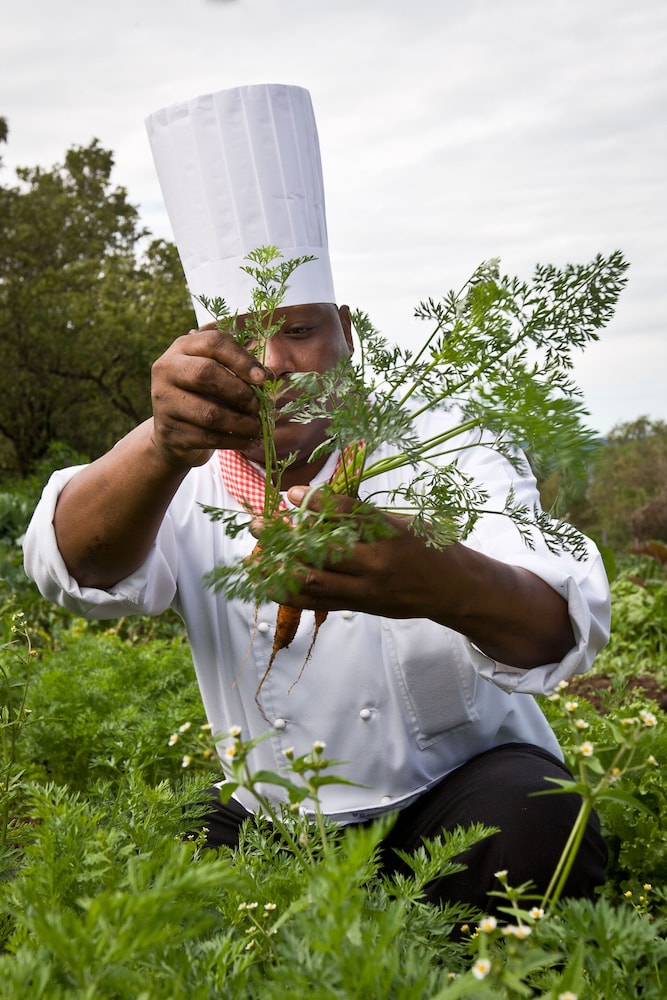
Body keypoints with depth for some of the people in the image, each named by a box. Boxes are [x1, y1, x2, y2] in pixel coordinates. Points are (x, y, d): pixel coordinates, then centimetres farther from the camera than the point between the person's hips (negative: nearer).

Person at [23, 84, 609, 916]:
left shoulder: (442, 449, -10)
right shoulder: (183, 480, -3)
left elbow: (561, 631, -27)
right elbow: (78, 567, -25)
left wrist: (441, 583, -51)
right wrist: (164, 446, -48)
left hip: (458, 790, -2)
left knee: (532, 817, -32)